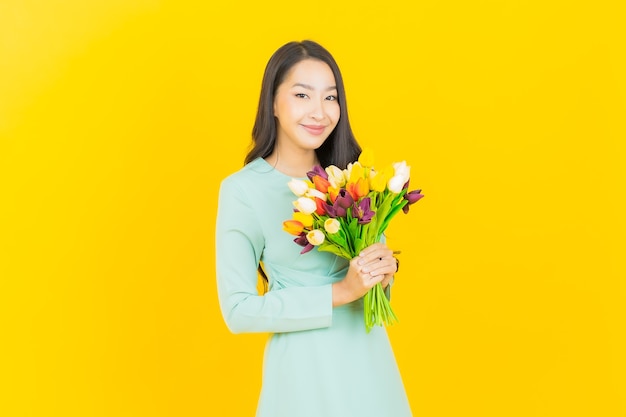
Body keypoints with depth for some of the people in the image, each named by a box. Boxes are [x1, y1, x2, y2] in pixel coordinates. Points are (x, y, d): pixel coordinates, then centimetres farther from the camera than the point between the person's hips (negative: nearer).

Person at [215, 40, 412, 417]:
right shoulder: (242, 190, -14)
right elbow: (238, 310, -16)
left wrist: (385, 267, -12)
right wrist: (341, 292, -21)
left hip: (369, 350, 5)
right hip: (305, 361, -4)